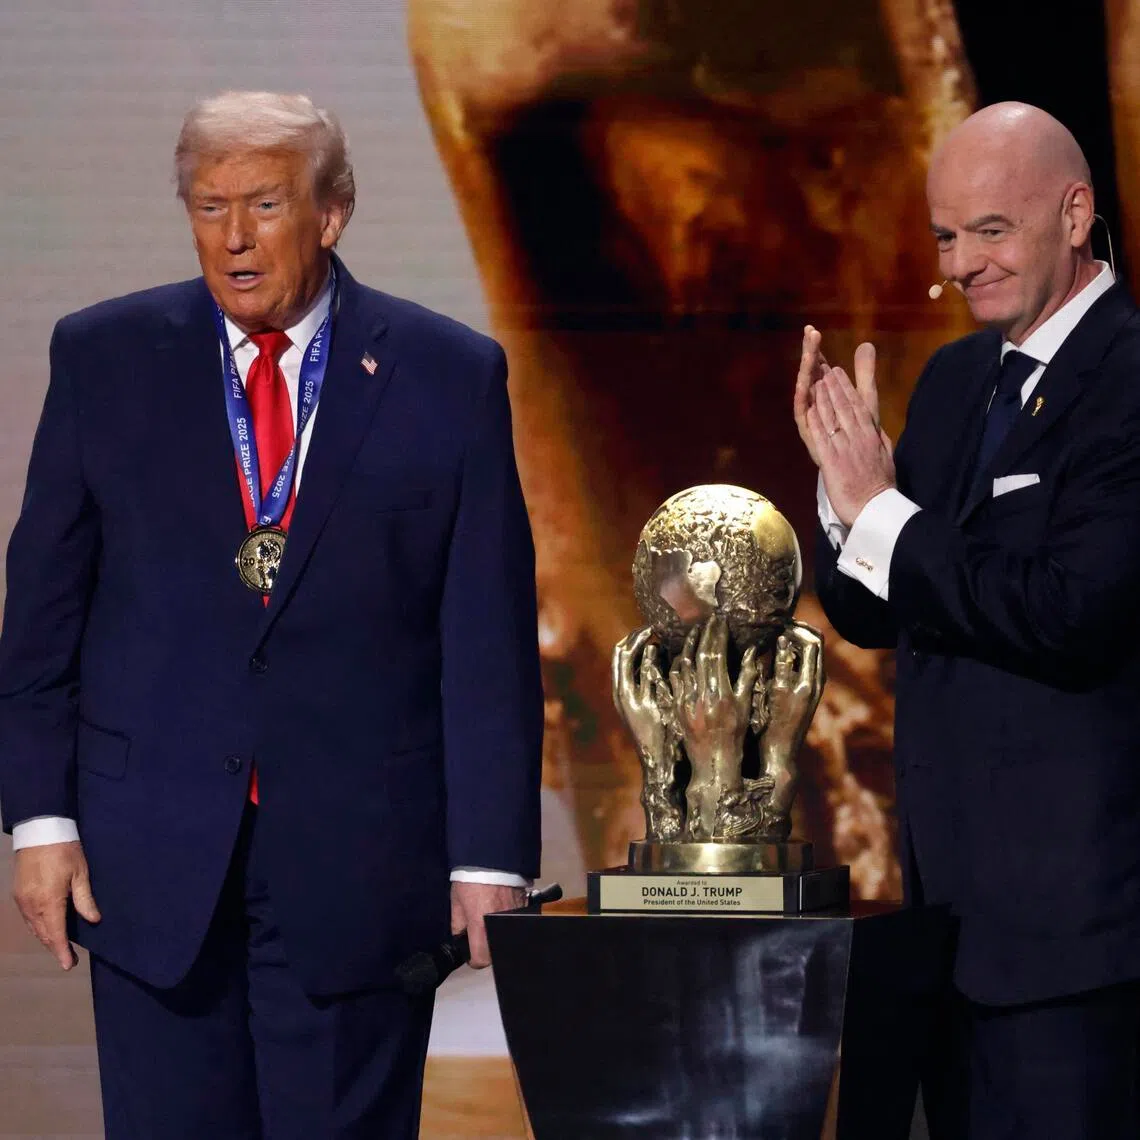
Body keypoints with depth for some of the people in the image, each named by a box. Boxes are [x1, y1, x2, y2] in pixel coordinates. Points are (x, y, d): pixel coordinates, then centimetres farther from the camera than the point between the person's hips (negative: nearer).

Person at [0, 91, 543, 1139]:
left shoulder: (451, 376, 1)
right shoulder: (105, 357, 5)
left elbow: (491, 638, -1)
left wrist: (490, 856, -5)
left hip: (360, 860, -1)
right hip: (153, 852, 1)